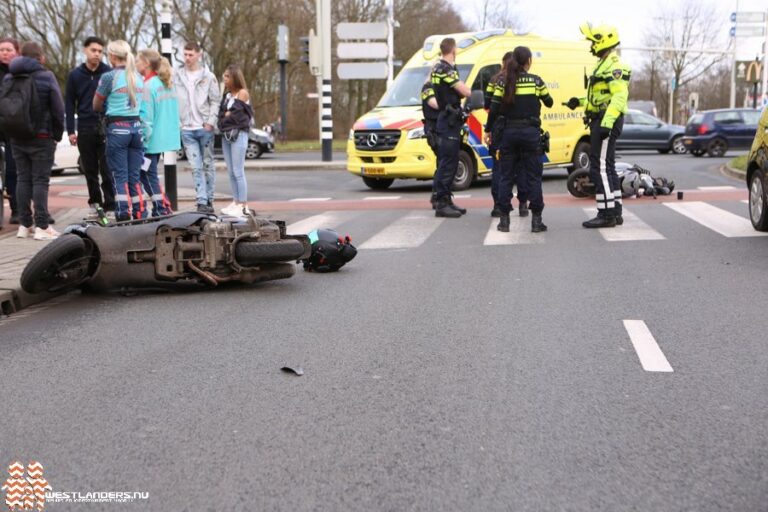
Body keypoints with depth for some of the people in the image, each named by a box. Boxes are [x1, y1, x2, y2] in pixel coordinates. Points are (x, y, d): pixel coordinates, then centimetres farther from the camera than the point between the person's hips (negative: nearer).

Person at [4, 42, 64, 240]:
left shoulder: (8, 78, 7)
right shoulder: (46, 77, -7)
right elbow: (58, 109, -10)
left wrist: (11, 131, 14)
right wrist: (57, 134, 1)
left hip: (16, 138, 4)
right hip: (41, 137, -4)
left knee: (22, 179, 10)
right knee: (40, 180, -3)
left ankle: (24, 225, 9)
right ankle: (42, 226, -6)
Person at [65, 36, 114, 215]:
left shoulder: (109, 73, 1)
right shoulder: (75, 75, 7)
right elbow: (69, 104, 8)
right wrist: (71, 131, 2)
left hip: (106, 127, -2)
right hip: (85, 129, 2)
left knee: (107, 169, -3)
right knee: (90, 169, 8)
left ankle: (110, 204, 0)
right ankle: (95, 200, 18)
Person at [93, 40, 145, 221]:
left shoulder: (109, 77, -7)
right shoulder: (139, 77, 10)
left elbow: (96, 106, 1)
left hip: (117, 128, -5)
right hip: (136, 126, 5)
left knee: (120, 177, -2)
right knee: (134, 176, 9)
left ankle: (123, 217, -6)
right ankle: (140, 215, 8)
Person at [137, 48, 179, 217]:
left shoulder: (149, 86, -15)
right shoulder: (168, 84, 10)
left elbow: (146, 116, -17)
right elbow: (173, 112, 14)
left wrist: (143, 139, -13)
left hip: (152, 140, -9)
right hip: (166, 138, 9)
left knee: (148, 176, 0)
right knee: (150, 174, 17)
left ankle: (161, 210, 1)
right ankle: (163, 207, 18)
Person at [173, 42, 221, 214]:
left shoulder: (208, 77, 3)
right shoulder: (177, 77, 8)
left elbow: (216, 101, 1)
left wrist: (211, 122, -8)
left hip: (204, 128, -1)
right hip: (186, 129, 1)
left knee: (208, 165, 5)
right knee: (196, 167, -3)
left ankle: (209, 200, 12)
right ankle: (201, 201, -7)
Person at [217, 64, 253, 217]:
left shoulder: (243, 93, -3)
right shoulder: (227, 95, 17)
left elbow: (237, 113, -10)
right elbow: (222, 113, 12)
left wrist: (227, 115, 1)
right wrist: (226, 116, -6)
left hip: (238, 134, -7)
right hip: (226, 135, 7)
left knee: (238, 172, -8)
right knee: (231, 172, 8)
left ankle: (243, 205, -5)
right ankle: (236, 202, 14)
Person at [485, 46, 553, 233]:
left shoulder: (504, 82, 0)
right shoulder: (536, 81, -3)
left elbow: (494, 109, -2)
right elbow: (549, 103, 9)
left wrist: (488, 130, 8)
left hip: (509, 132, 2)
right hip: (530, 132, -1)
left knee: (506, 176, 8)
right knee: (533, 176, 3)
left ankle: (504, 219, 7)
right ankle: (536, 220, 2)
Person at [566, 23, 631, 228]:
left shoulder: (614, 66, -13)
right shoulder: (605, 64, 20)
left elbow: (619, 96, -24)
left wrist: (606, 123, -32)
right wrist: (580, 102, 13)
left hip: (606, 122, -11)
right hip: (601, 121, 11)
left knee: (600, 167, -11)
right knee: (607, 167, 13)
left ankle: (606, 214, -10)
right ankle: (615, 212, 18)